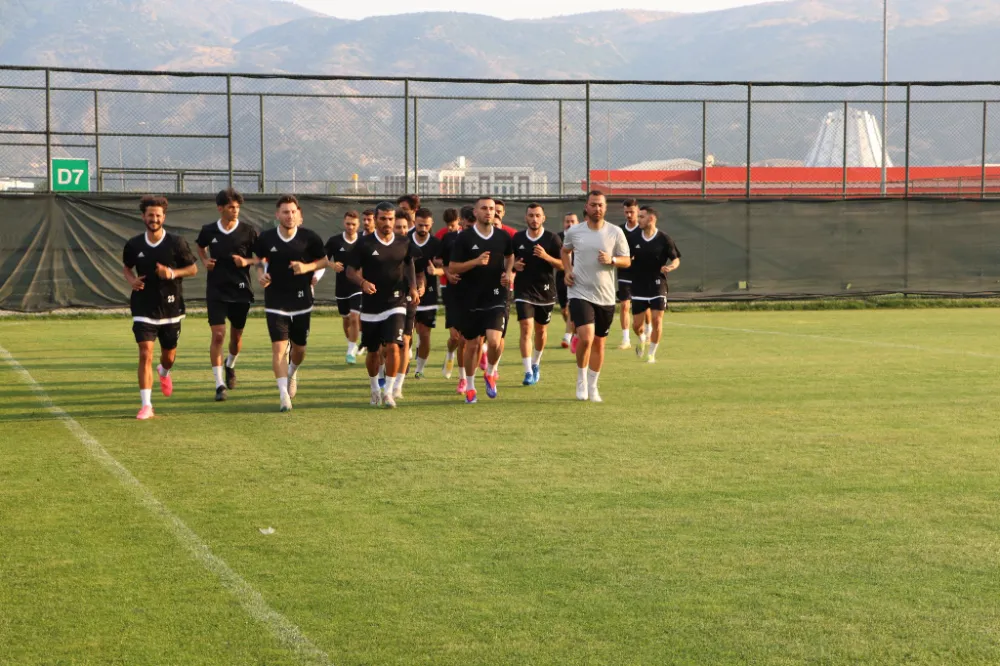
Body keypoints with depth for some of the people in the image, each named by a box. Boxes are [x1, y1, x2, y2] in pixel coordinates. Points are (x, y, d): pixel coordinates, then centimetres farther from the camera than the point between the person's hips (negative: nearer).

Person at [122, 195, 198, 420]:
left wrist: (173, 273, -18)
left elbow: (193, 269, 1)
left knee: (169, 356, 14)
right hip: (144, 308, 0)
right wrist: (131, 279, -7)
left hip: (171, 308, 1)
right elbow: (126, 267, 16)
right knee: (145, 354, -14)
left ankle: (164, 372, 53)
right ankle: (146, 405, -12)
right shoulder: (134, 245, -2)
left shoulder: (176, 243, -7)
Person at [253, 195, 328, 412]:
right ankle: (283, 394, -12)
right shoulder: (266, 238, -2)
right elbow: (258, 260, 15)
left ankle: (292, 372, 46)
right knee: (278, 347, -13)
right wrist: (260, 274, -6)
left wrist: (307, 267, -15)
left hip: (302, 300, 1)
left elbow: (324, 260, 4)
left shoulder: (309, 237, -5)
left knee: (299, 348, 12)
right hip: (275, 302, -1)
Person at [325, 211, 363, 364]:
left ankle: (351, 351, -8)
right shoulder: (334, 241, -2)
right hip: (341, 288, 2)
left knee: (355, 318, -15)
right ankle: (352, 345, 37)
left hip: (359, 287, -2)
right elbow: (323, 259, 4)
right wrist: (332, 265, -15)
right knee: (346, 319, 14)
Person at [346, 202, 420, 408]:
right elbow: (351, 270, -2)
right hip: (371, 306, 0)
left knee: (393, 347, -17)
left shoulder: (404, 243, 3)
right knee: (373, 352, 10)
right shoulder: (365, 244, -5)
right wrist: (363, 282, -22)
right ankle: (374, 389, 32)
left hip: (396, 304, 0)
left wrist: (413, 288, 2)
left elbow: (409, 266, 17)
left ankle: (388, 392, -8)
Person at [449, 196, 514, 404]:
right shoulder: (464, 237, -4)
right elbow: (452, 267, -5)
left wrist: (508, 272, 6)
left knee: (494, 341, -16)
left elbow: (510, 256, 25)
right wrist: (476, 262, -18)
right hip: (471, 299, -1)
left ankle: (491, 373, 13)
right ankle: (470, 387, 24)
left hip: (496, 299, 1)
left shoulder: (503, 237, 4)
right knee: (472, 345, 6)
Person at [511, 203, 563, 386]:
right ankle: (528, 372, -15)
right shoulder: (517, 238, 2)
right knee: (526, 328, -14)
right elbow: (510, 259, 15)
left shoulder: (552, 239, -4)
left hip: (545, 291, 0)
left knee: (541, 330, 13)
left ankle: (535, 363, 37)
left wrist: (546, 257, -22)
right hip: (524, 290, 0)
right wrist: (514, 264, -8)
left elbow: (562, 264, -5)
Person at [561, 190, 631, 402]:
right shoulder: (573, 232, 0)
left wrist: (611, 260, -16)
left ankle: (592, 386, 26)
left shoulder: (615, 232, -1)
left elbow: (627, 261, 4)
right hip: (580, 294, -2)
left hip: (605, 297, 2)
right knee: (586, 338, -19)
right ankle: (581, 380, 4)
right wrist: (567, 270, 3)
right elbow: (565, 251, 21)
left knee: (599, 343, 10)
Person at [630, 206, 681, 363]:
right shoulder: (634, 239, 3)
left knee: (656, 320, -7)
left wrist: (670, 267, -22)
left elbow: (676, 260, -1)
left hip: (658, 286, -2)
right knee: (637, 324, 4)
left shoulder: (664, 239, -6)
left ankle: (652, 354, 9)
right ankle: (642, 341, 38)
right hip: (638, 288, 2)